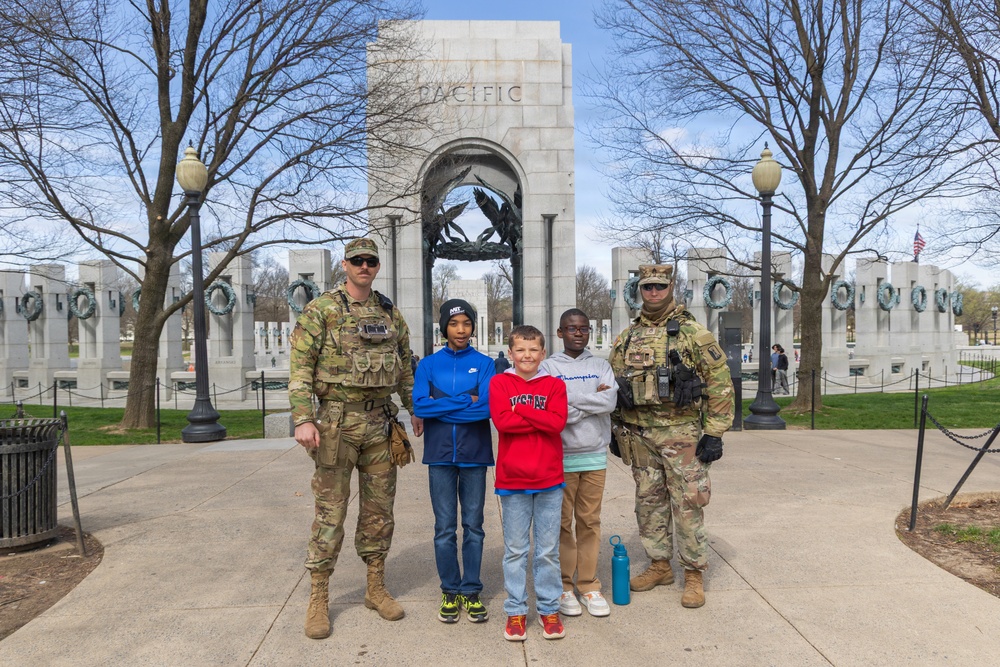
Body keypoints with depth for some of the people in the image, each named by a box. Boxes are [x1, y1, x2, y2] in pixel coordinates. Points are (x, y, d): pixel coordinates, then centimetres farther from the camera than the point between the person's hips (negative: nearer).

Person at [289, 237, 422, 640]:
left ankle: (376, 588, 26)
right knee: (330, 509, 1)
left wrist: (415, 408, 14)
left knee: (379, 508, 11)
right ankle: (318, 599, 15)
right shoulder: (321, 310, -4)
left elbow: (404, 365, 18)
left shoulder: (390, 313, 11)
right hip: (337, 422, -4)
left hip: (380, 422, 5)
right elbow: (300, 367, -9)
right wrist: (303, 419, -18)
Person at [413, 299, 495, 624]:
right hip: (440, 454, 1)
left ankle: (472, 591, 22)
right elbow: (419, 405, -11)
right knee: (444, 528, 7)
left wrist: (442, 404, -11)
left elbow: (487, 407, -13)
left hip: (474, 454, 0)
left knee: (473, 526, 8)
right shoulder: (429, 364, 4)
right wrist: (466, 401, -12)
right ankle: (450, 592, 22)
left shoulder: (484, 363, 1)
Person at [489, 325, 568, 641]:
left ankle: (548, 609, 24)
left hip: (549, 479, 1)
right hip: (512, 479, -1)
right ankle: (515, 611, 21)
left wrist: (520, 410, -14)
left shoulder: (554, 385, 5)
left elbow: (558, 422, -11)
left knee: (548, 550, 10)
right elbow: (502, 421, -13)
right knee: (515, 550, 9)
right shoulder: (499, 383, 1)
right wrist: (540, 419, -11)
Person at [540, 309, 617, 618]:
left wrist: (569, 399, -12)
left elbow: (610, 401, -8)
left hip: (595, 456, 2)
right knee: (562, 523, 5)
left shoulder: (601, 366, 8)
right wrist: (591, 399, -12)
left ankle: (589, 585, 19)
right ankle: (563, 586, 17)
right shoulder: (549, 366, 0)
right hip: (560, 456, -2)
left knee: (590, 521, 8)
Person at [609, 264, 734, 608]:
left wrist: (714, 433, -9)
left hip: (681, 434, -5)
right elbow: (613, 385, 17)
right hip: (639, 435, 5)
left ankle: (695, 573, 14)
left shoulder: (693, 333, -4)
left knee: (687, 504, 0)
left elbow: (720, 382, -5)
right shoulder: (627, 338, 10)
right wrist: (616, 429, 14)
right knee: (649, 502, 12)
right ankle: (659, 565, 27)